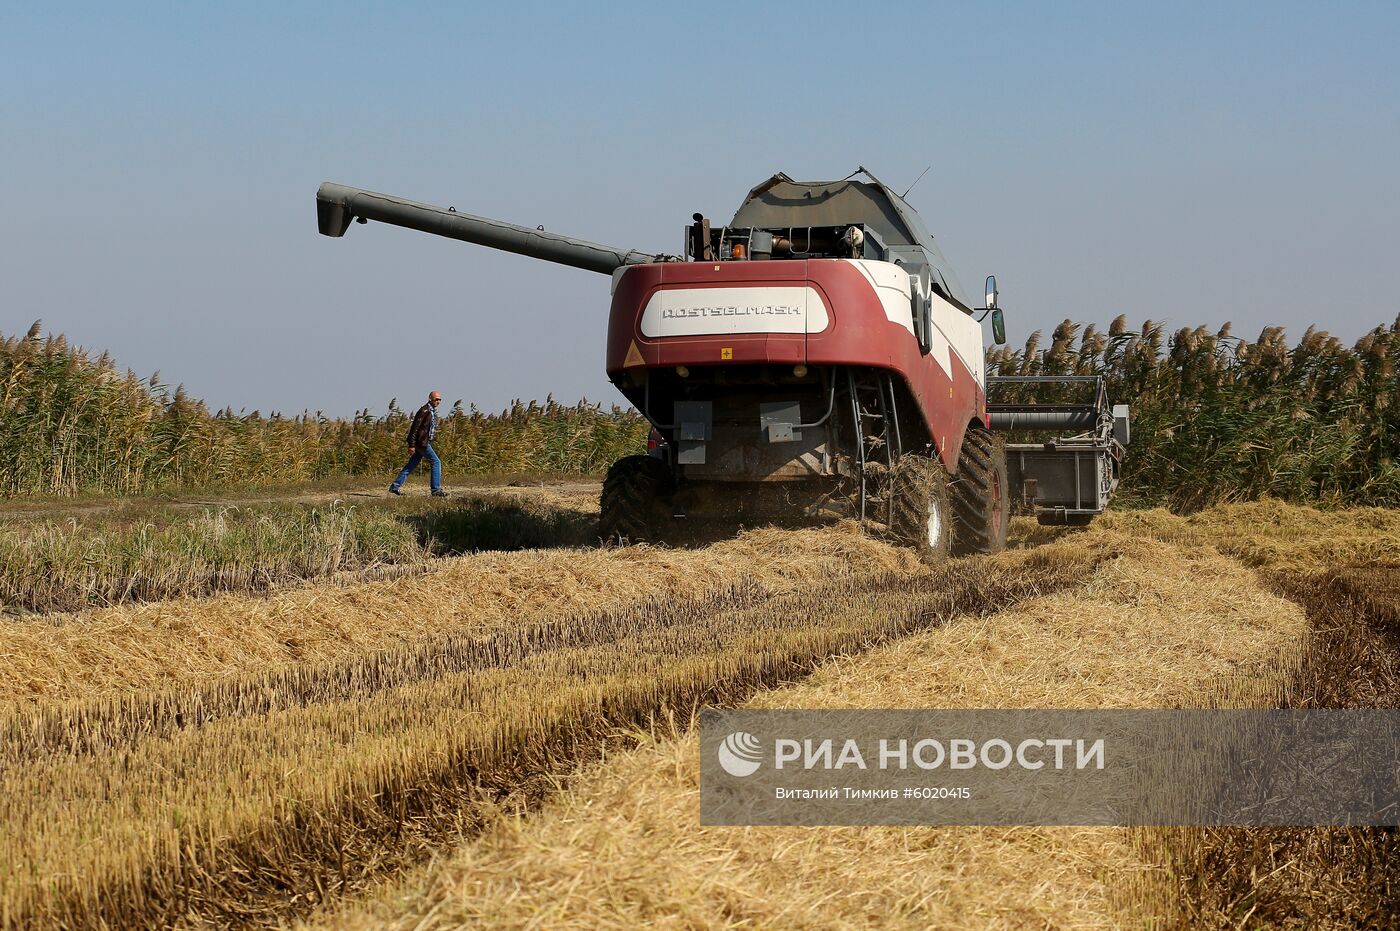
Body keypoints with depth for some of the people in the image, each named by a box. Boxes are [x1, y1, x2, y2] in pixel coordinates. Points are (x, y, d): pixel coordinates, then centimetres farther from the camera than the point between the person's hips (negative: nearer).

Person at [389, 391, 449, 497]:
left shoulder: (433, 412, 16)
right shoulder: (424, 411, -15)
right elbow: (415, 427, -18)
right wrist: (412, 445, -21)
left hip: (426, 443, 10)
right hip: (422, 443, -10)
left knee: (411, 465, 11)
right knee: (436, 462, -8)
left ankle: (395, 487, 15)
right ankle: (436, 490, -6)